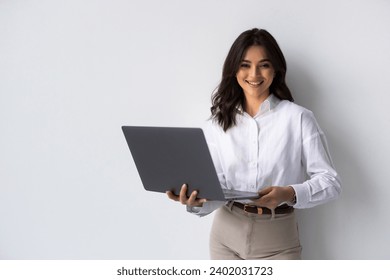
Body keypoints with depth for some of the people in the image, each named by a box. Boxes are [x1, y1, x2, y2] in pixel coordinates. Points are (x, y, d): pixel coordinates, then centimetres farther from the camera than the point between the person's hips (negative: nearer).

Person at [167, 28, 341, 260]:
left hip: (277, 240, -3)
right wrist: (197, 202, -23)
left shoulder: (298, 118, -8)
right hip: (227, 235, 3)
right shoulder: (218, 124, 3)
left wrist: (290, 194, -27)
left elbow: (330, 181, -9)